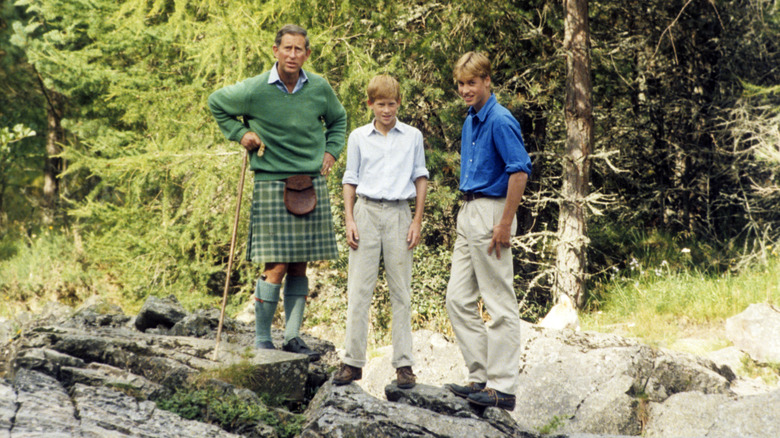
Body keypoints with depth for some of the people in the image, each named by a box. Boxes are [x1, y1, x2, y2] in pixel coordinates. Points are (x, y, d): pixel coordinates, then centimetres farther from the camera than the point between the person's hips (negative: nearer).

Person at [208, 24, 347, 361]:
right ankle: (262, 340, 3)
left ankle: (292, 336, 15)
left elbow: (338, 120, 24)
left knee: (300, 265, 7)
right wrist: (240, 133, 4)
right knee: (277, 265, -8)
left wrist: (331, 151, 11)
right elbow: (216, 103, 14)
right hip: (272, 184, -4)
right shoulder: (254, 90, -5)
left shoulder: (320, 88, 4)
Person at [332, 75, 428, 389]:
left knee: (401, 292, 2)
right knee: (358, 290, -1)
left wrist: (417, 221, 3)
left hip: (399, 214, 0)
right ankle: (353, 362, 4)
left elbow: (420, 178, 10)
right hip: (366, 212, 0)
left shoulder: (413, 136, 7)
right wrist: (349, 220, 2)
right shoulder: (358, 137, 8)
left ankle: (403, 363, 6)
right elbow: (350, 180, 11)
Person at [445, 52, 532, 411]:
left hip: (490, 212, -10)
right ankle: (481, 376, 16)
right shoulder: (470, 121, 15)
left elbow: (520, 172, -21)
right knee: (458, 299, 9)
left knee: (500, 303, -4)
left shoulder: (500, 121, -13)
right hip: (468, 213, 10)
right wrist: (467, 214, 19)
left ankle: (503, 387, 1)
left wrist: (505, 224, -21)